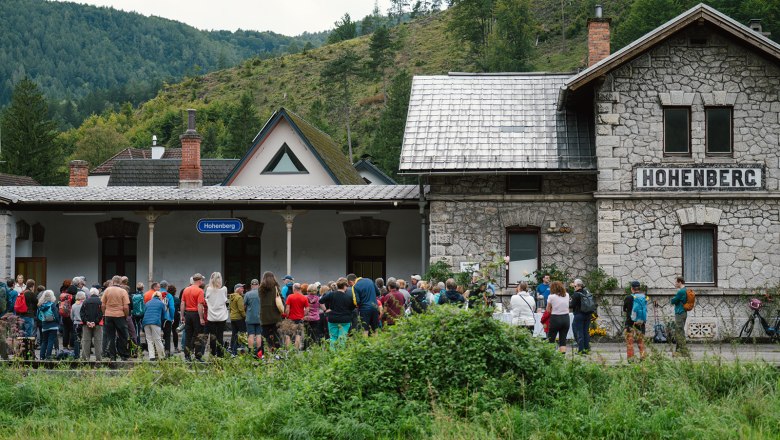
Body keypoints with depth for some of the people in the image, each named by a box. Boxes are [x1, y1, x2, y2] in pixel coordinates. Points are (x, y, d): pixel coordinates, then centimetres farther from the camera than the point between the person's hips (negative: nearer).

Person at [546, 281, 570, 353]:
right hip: (566, 318, 4)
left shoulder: (551, 297, -8)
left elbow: (548, 310, -5)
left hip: (555, 318, -4)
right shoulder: (567, 295, 4)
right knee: (563, 340, 9)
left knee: (550, 340, 5)